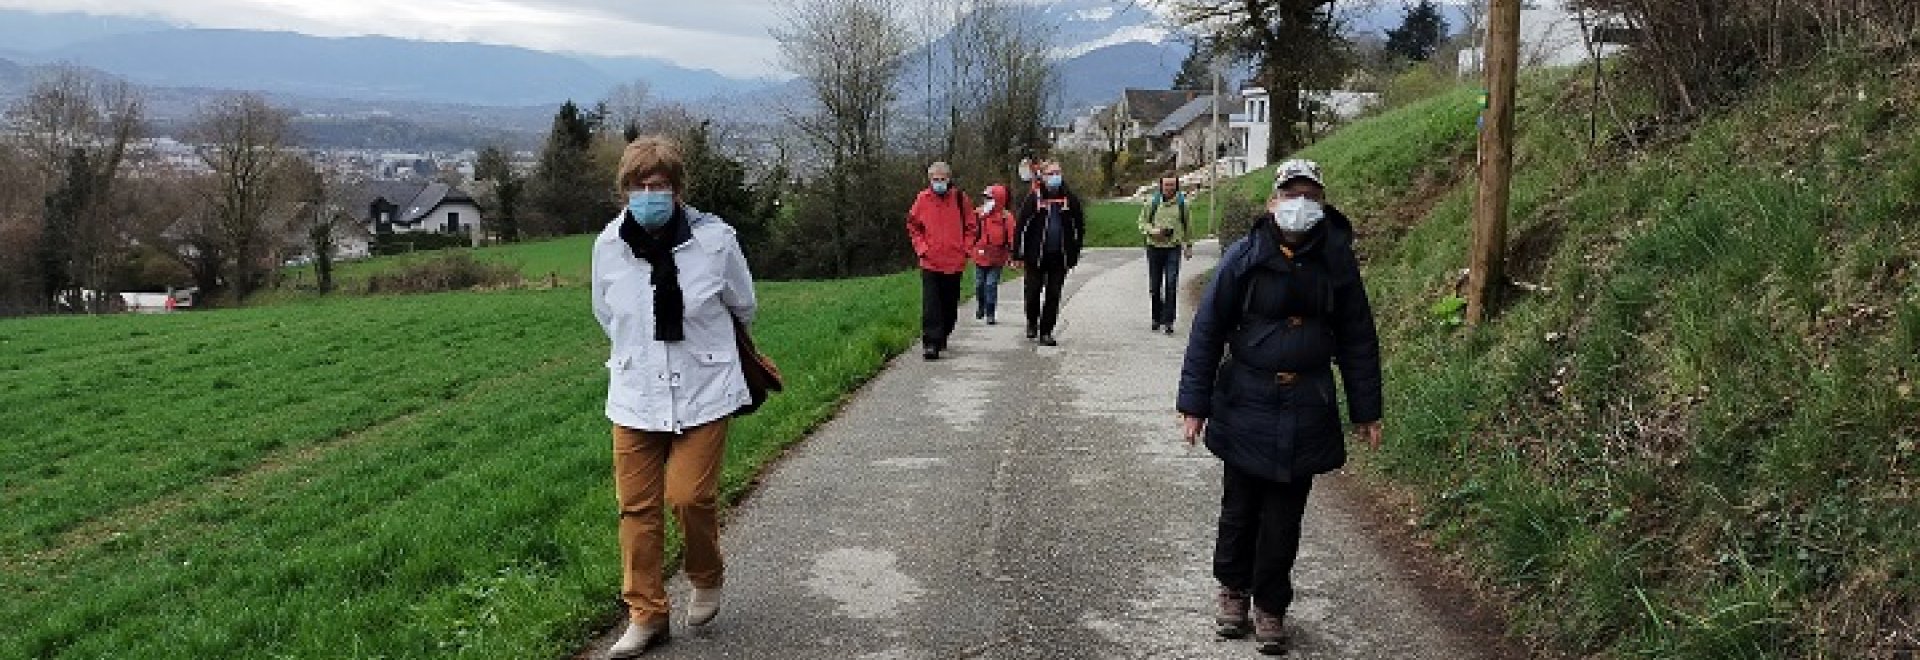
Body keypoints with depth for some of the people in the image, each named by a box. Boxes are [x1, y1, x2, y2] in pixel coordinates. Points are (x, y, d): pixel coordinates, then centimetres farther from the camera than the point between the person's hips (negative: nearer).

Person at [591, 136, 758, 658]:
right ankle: (646, 615, 20)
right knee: (637, 506, 5)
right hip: (636, 395, 3)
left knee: (690, 496, -7)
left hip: (702, 393, -3)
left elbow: (743, 307, 6)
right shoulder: (608, 245, -7)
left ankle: (706, 579, 25)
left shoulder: (715, 239, -14)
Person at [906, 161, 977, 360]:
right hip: (930, 263, -1)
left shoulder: (960, 199, 1)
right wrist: (921, 248, 1)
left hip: (954, 262, 2)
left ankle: (943, 337, 30)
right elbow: (913, 226, 12)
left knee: (950, 305, 12)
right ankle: (931, 344, -10)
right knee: (930, 306, -10)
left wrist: (964, 249, 0)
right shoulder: (923, 199, 0)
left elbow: (970, 227, 10)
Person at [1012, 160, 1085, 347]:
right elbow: (1021, 228, -4)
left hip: (1060, 257, 2)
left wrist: (1074, 254, 6)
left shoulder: (1070, 199, 2)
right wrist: (1018, 255, -6)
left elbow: (1079, 227, 10)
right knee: (1033, 293, 7)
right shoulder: (1034, 198, -5)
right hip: (1036, 256, -2)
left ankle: (1046, 332, 12)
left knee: (1053, 296, 3)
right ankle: (1032, 323, 33)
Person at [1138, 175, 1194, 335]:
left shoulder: (1181, 203, 5)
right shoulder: (1152, 203, 2)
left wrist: (1188, 245, 17)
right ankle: (1157, 318, 23)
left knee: (1171, 285, -9)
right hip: (1155, 248, 1)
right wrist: (1153, 230, -12)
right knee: (1155, 285, 8)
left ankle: (1168, 321, -7)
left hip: (1174, 249, -1)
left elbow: (1187, 226, 16)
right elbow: (1142, 222, 7)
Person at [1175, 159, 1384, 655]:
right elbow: (1208, 330, -5)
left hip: (1306, 413, 1)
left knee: (1285, 515, 8)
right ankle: (1232, 589, 34)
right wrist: (1194, 404, -7)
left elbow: (1358, 339, 6)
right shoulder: (1245, 257, -8)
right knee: (1241, 505, 12)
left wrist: (1366, 411, 6)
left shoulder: (1336, 261, -1)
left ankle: (1270, 606, 24)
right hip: (1247, 407, -1)